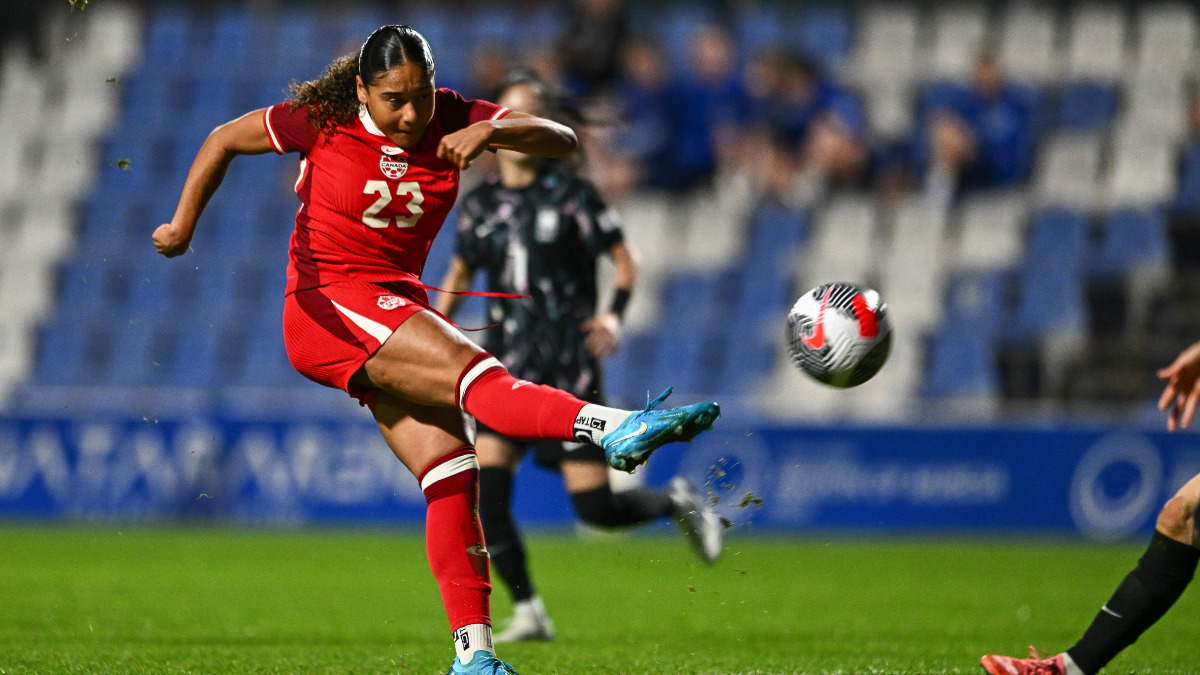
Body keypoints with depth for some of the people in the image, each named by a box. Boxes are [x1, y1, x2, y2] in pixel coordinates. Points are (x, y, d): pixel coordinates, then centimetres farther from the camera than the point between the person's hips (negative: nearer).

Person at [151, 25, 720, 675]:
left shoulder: (451, 119, 0)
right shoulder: (323, 121, -7)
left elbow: (562, 140, -8)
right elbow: (223, 140, 7)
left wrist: (493, 131, -27)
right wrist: (182, 226, 11)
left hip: (399, 307, 6)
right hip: (327, 304, -6)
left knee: (452, 473, -8)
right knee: (472, 370, -29)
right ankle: (609, 425, -51)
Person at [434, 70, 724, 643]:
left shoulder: (571, 194, -3)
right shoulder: (480, 204, 8)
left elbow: (624, 261, -1)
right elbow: (458, 276, 22)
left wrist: (613, 317, -18)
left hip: (569, 365, -3)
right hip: (507, 362, 3)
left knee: (595, 507, -7)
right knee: (485, 490, -15)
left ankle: (676, 502, 24)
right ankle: (527, 612, -4)